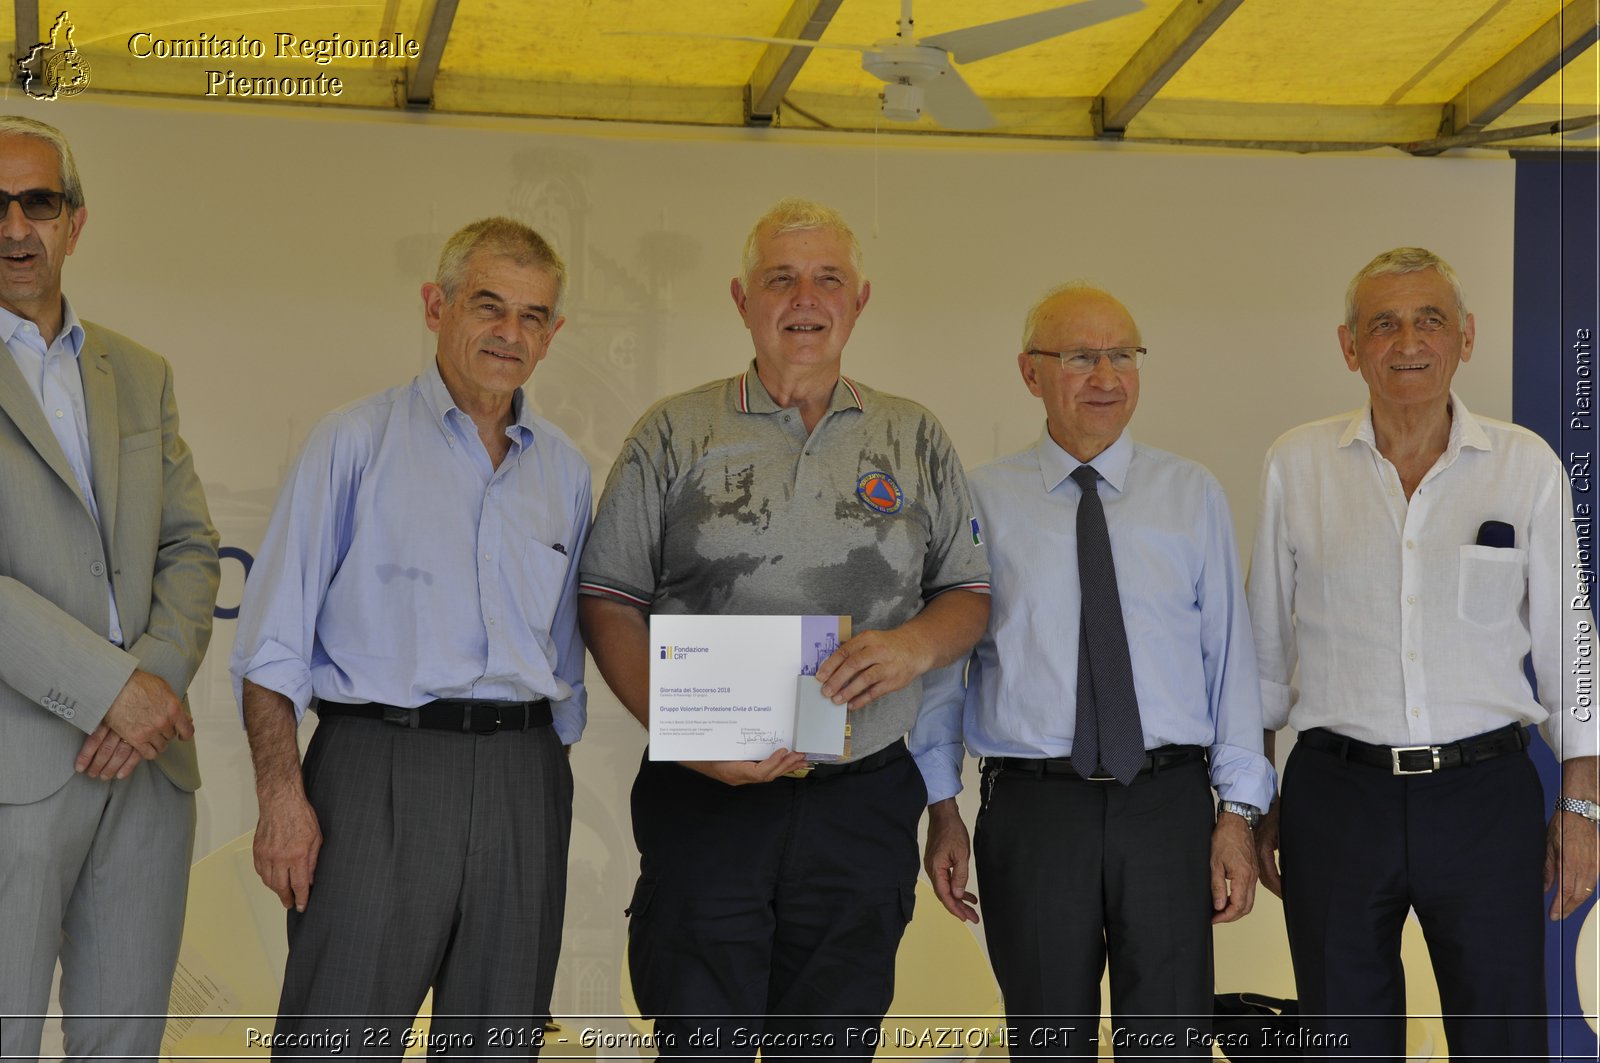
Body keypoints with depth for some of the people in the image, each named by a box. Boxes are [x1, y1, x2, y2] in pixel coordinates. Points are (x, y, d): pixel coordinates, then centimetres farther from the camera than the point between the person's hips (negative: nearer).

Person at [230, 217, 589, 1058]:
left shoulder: (565, 470, 13)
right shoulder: (356, 442, 0)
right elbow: (274, 639, -4)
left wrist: (551, 786, 14)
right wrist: (281, 796, -12)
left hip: (523, 776, 4)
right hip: (380, 764, -4)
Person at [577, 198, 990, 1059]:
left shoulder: (916, 441, 11)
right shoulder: (676, 434, 5)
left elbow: (970, 592, 12)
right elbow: (608, 600, 1)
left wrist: (917, 644, -11)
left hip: (865, 803, 2)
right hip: (705, 797, -2)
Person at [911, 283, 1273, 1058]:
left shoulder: (1193, 496, 7)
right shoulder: (982, 501, 3)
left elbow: (1230, 653, 4)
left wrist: (1238, 811, -2)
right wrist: (941, 808, 2)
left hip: (1168, 802, 1)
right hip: (1031, 810, -1)